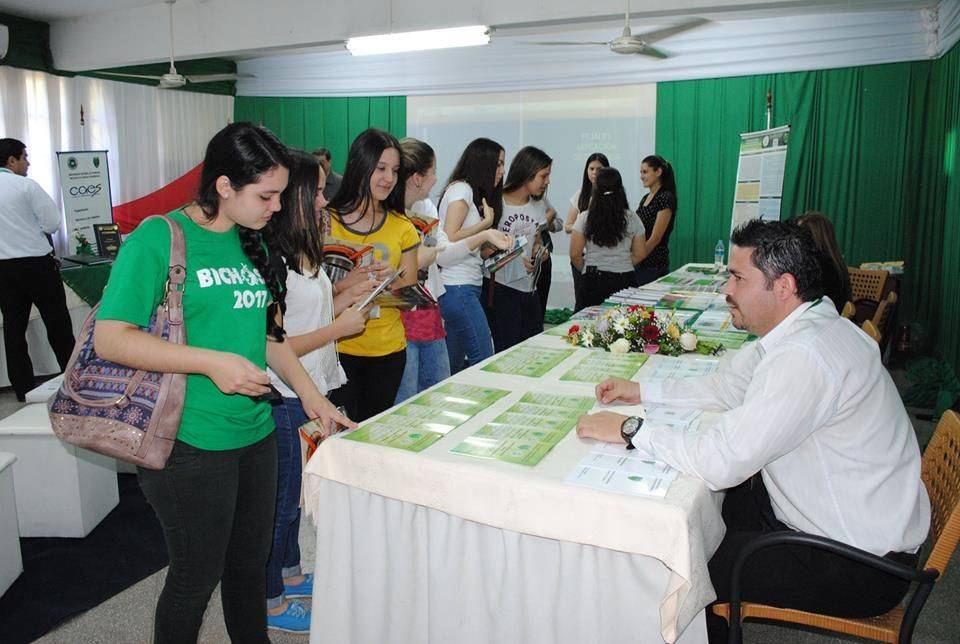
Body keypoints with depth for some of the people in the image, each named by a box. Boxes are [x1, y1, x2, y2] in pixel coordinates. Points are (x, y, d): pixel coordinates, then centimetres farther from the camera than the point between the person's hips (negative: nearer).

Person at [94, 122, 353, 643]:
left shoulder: (254, 243, 9)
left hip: (256, 434, 7)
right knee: (196, 577, 10)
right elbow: (110, 339, -16)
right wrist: (212, 361, -23)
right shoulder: (158, 239, -13)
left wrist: (310, 395, 9)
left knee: (250, 563, 21)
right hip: (191, 444, -7)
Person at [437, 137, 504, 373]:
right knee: (485, 362, -10)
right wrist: (485, 223, -7)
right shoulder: (461, 189, -6)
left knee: (454, 365, 10)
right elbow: (450, 240, -15)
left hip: (464, 288, 9)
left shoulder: (472, 194, 22)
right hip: (458, 288, -9)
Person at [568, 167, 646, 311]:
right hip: (625, 281, 1)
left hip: (593, 281, -1)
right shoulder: (632, 219, 0)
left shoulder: (584, 218, -4)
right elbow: (640, 254, 4)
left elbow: (575, 255, -3)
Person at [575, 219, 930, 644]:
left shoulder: (803, 357, -31)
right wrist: (641, 391, 7)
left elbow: (722, 461, -32)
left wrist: (630, 430, -21)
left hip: (863, 566, -9)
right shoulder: (796, 328, 0)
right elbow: (728, 387, 13)